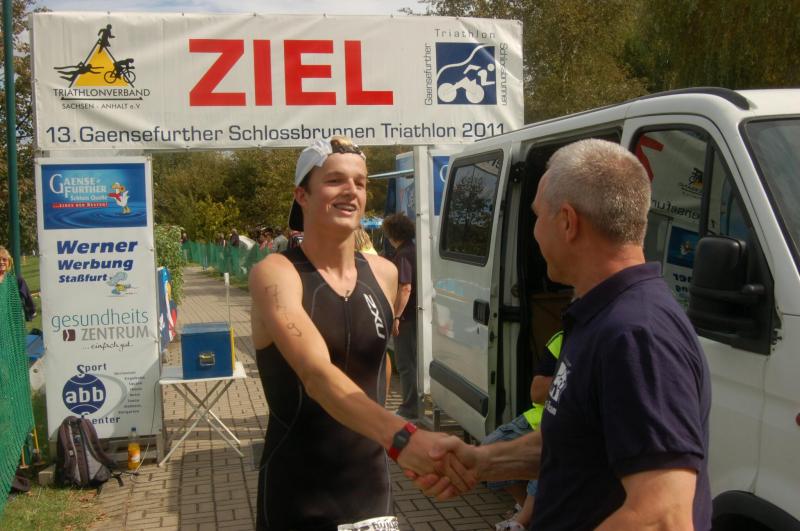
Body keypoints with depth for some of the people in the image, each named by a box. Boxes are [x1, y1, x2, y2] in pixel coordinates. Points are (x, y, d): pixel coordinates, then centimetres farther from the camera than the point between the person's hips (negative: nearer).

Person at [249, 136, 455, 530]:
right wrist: (401, 438, -43)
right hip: (297, 498, -4)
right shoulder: (274, 273, -15)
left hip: (371, 484, 4)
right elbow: (317, 374, -30)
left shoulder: (384, 273, 0)